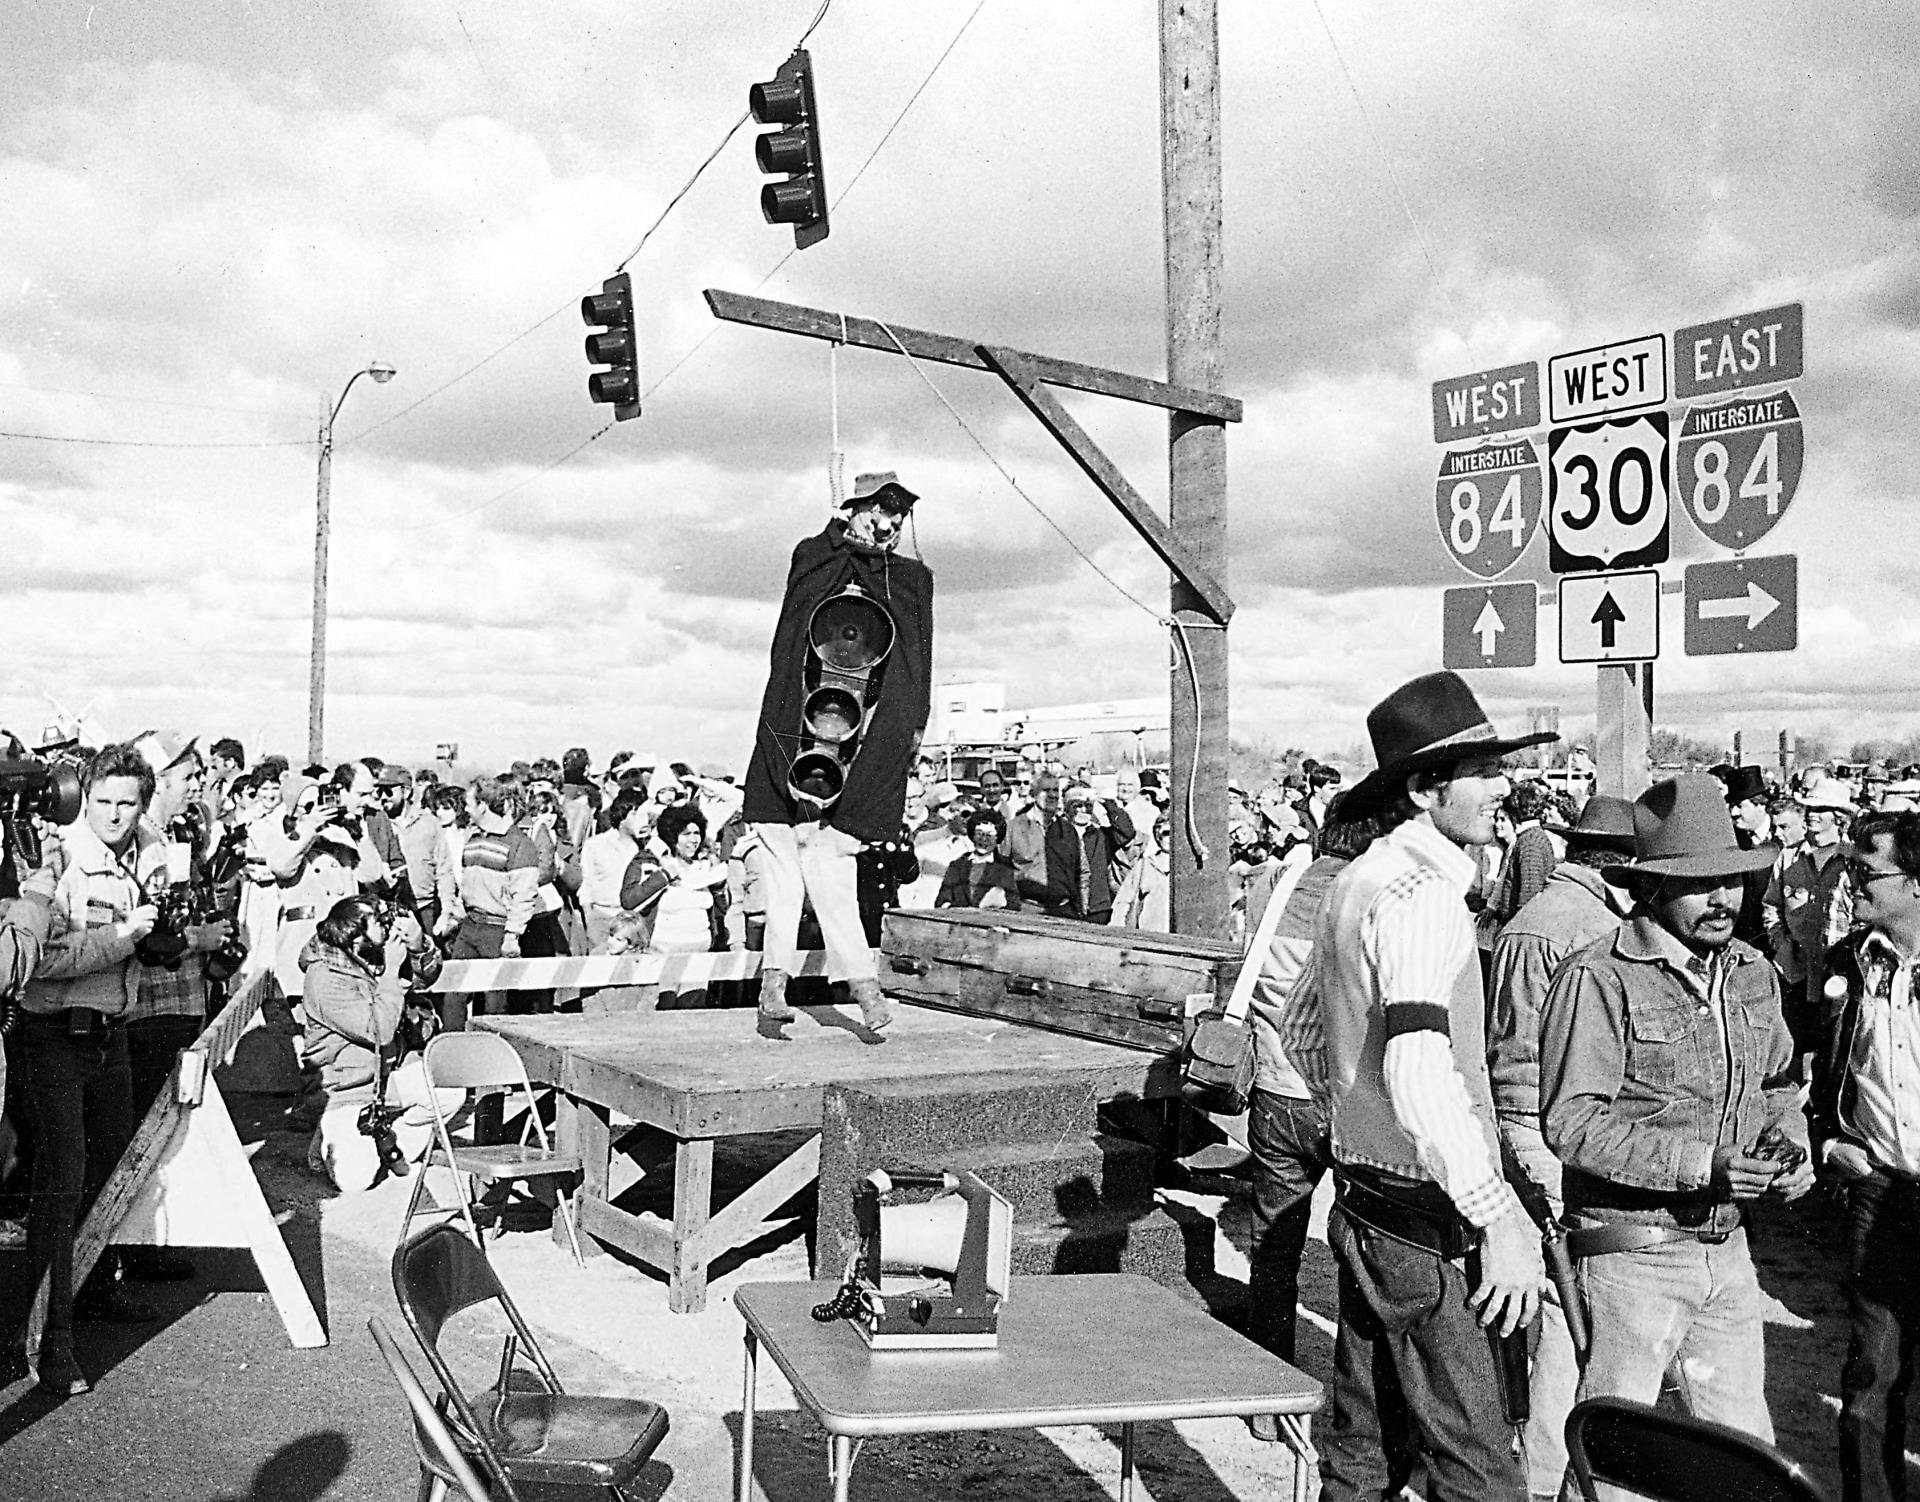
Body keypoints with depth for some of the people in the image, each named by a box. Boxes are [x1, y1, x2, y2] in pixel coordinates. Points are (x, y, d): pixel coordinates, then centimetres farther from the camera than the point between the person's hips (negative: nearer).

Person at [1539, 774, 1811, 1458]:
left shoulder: (1754, 973, 8)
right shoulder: (1599, 978, -16)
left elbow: (1777, 1086, 22)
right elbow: (1571, 1121, -21)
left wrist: (1787, 1146, 2)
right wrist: (1702, 1164, -25)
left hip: (1728, 1249, 7)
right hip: (1632, 1254, -6)